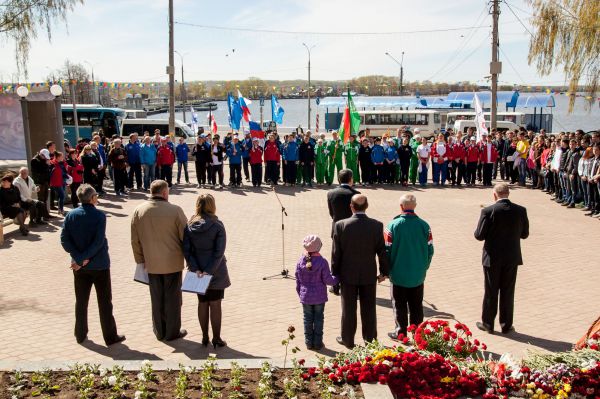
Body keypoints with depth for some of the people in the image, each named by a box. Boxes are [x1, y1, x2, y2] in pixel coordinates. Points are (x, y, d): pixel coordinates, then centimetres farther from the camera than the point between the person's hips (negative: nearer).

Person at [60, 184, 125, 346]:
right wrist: (85, 258, -14)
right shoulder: (99, 215, -14)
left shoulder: (71, 215, -2)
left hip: (79, 266, 4)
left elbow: (64, 240, -7)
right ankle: (110, 337, 11)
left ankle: (80, 334, 27)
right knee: (105, 302, 6)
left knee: (81, 301, 17)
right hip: (99, 265, -4)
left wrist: (78, 258, -10)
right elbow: (99, 241, -21)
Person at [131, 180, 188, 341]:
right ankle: (172, 332, 20)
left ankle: (159, 332, 27)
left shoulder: (139, 211, -4)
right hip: (173, 262, -3)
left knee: (157, 298, 16)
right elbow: (185, 237, -8)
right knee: (172, 298, 10)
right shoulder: (175, 210, -15)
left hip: (151, 263, 3)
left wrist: (140, 260, 14)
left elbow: (135, 240, 3)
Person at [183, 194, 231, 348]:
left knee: (202, 303, 15)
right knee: (215, 304, 7)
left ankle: (205, 337, 24)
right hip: (216, 272, -3)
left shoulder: (189, 226, -3)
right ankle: (216, 339, 15)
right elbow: (219, 252, -18)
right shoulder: (217, 226, -13)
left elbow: (186, 250, -6)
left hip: (198, 272, 3)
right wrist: (209, 271, -15)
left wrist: (195, 269, -9)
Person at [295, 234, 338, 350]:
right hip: (319, 297, -2)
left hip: (305, 297, 2)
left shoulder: (300, 262, -7)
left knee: (308, 319, 12)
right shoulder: (322, 262, -16)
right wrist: (336, 279, 8)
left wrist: (300, 294, 14)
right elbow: (327, 280, -12)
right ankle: (318, 343, 16)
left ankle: (309, 342, 19)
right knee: (318, 319, 10)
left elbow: (298, 281, 1)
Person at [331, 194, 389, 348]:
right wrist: (384, 271, 8)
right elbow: (382, 251, -5)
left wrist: (335, 273, 3)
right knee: (369, 309, 14)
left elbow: (336, 252, -9)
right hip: (369, 275, 1)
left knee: (348, 308, 13)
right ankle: (370, 339, 26)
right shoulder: (377, 225, -12)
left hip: (348, 274, -1)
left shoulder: (341, 225, -15)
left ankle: (348, 340, 25)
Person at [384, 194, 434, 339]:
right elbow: (430, 250, 0)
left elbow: (386, 250, -10)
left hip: (398, 275, -3)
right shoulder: (424, 225, -6)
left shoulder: (393, 225, -14)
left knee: (400, 306, 11)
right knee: (417, 306, 15)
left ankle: (400, 333, 19)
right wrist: (424, 267, 14)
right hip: (418, 275, 3)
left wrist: (386, 270, 4)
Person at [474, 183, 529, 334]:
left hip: (492, 258, -2)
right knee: (508, 292, 13)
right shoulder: (521, 210, -6)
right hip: (512, 258, 3)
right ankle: (506, 325, 22)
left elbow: (479, 235, -14)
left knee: (490, 292, 10)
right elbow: (525, 234, 3)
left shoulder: (488, 211, -16)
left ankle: (488, 323, 21)